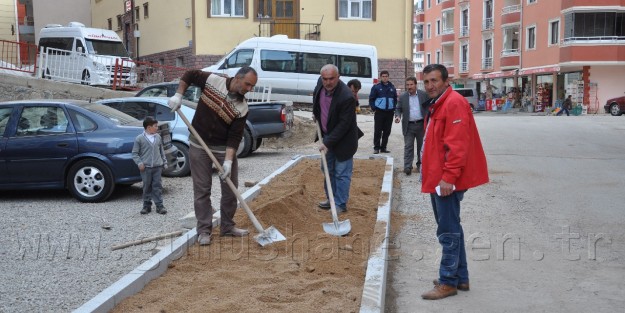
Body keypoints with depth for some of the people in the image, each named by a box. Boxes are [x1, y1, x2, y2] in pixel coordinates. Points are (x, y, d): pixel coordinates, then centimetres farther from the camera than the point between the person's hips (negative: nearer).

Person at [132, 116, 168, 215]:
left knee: (157, 186, 2)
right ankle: (147, 205, 14)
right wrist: (139, 163, -11)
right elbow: (134, 153, -1)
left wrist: (164, 162, 14)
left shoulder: (158, 137, 9)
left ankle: (159, 205, 5)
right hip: (146, 167, -3)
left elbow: (162, 151, 16)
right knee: (147, 187, 5)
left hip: (158, 166, 3)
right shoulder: (139, 138, -4)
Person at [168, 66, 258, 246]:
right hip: (199, 145, -1)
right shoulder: (213, 80, -13)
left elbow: (235, 136, -14)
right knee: (202, 189, 0)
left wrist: (228, 161, -24)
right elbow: (189, 75, 4)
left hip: (224, 148, 2)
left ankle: (227, 227, 22)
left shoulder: (242, 107, -12)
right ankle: (204, 231, 8)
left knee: (231, 189, 5)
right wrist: (178, 95, -7)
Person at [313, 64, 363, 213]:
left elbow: (344, 124, -25)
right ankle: (331, 198, 33)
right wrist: (317, 116, 13)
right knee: (328, 170, 18)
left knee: (342, 173, -1)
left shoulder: (347, 97, -29)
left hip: (342, 139, -8)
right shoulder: (321, 84, -8)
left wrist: (327, 142, -23)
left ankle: (341, 204, 9)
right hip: (327, 136, 8)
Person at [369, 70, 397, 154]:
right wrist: (374, 109, -7)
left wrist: (394, 109, 8)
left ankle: (383, 147, 15)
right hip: (379, 112, -3)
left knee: (387, 131, 6)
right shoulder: (376, 87, 0)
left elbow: (395, 99, 18)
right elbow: (371, 99, 1)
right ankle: (376, 147, 4)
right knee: (377, 131, -3)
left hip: (390, 112, 4)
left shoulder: (392, 87, 10)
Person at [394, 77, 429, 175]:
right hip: (409, 126, 0)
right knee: (408, 147, -4)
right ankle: (407, 167, -6)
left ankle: (420, 165, 22)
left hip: (421, 124, 0)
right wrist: (398, 116, -13)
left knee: (421, 146, 10)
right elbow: (398, 109, 8)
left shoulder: (424, 94, 0)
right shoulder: (402, 97, 3)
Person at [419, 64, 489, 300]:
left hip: (447, 180, -11)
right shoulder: (437, 104, 17)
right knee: (450, 229, 16)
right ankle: (460, 277, 26)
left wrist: (448, 177, -25)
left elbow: (457, 144, -23)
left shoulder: (454, 103, -15)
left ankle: (448, 282, 6)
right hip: (437, 178, 11)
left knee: (449, 232, -3)